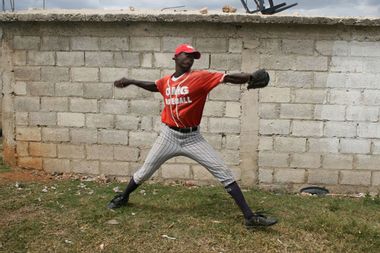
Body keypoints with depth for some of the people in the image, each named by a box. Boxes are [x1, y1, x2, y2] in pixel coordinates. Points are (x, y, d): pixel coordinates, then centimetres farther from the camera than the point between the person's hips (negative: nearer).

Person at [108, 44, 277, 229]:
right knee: (145, 172, 16)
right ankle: (123, 197, 44)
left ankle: (249, 216, -5)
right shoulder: (166, 81, 3)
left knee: (223, 172, -10)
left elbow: (227, 78, -22)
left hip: (192, 138, -3)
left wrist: (250, 77, -35)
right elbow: (153, 86, 26)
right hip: (169, 136, 3)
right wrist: (130, 81, 24)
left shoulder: (200, 77, -10)